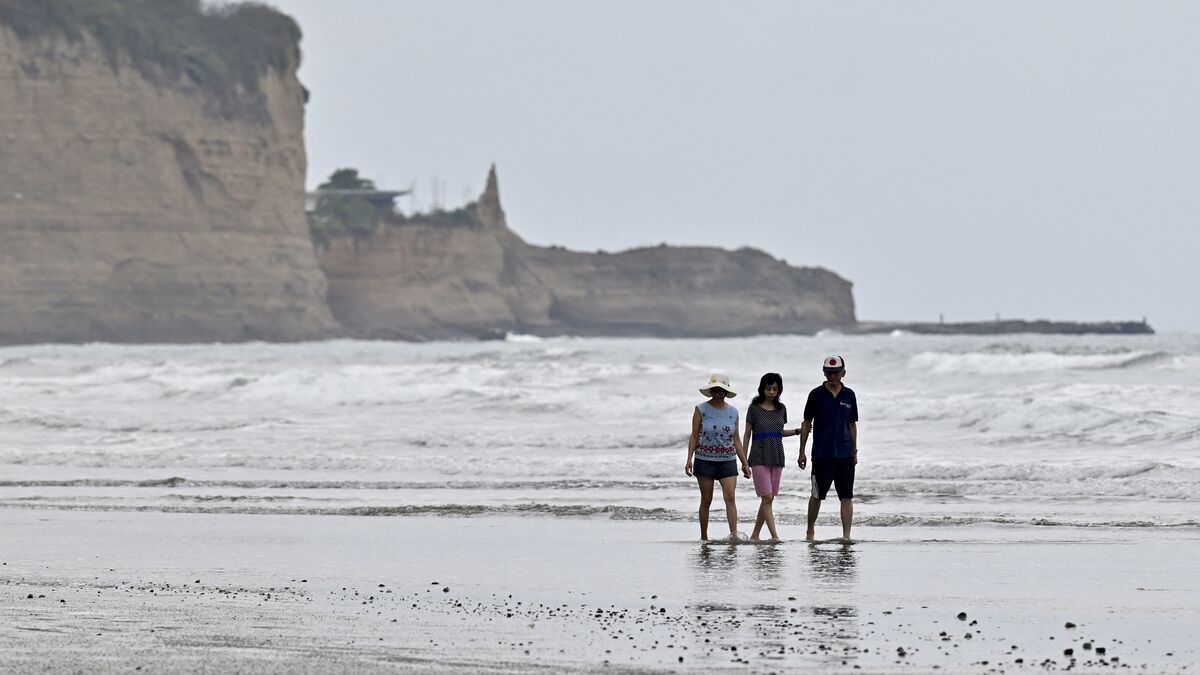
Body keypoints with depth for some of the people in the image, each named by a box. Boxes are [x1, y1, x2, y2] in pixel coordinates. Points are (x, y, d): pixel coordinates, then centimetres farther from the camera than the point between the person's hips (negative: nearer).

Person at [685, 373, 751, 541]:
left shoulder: (733, 412, 8)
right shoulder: (701, 410, 0)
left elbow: (736, 440, 13)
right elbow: (694, 436, 0)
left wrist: (744, 463, 11)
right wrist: (689, 459, -8)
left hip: (728, 461, 2)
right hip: (705, 460, -2)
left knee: (730, 497, -13)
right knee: (706, 500, 3)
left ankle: (734, 533, -21)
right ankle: (703, 537, 13)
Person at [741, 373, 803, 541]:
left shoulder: (781, 409, 9)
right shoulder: (754, 408, -3)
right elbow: (747, 435, 1)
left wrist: (798, 431, 6)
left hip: (776, 457, 5)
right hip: (759, 457, -5)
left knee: (768, 499, 5)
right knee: (767, 497, -12)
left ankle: (755, 534, 15)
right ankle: (774, 536, -16)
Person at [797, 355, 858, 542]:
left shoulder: (849, 395, 8)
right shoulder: (816, 395, 0)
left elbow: (852, 425, 16)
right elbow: (806, 424, 4)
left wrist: (854, 452, 14)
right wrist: (802, 452, 2)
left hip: (845, 454, 2)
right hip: (822, 454, -2)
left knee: (847, 496, -3)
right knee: (817, 495, 4)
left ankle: (846, 535, -3)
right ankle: (810, 531, 20)